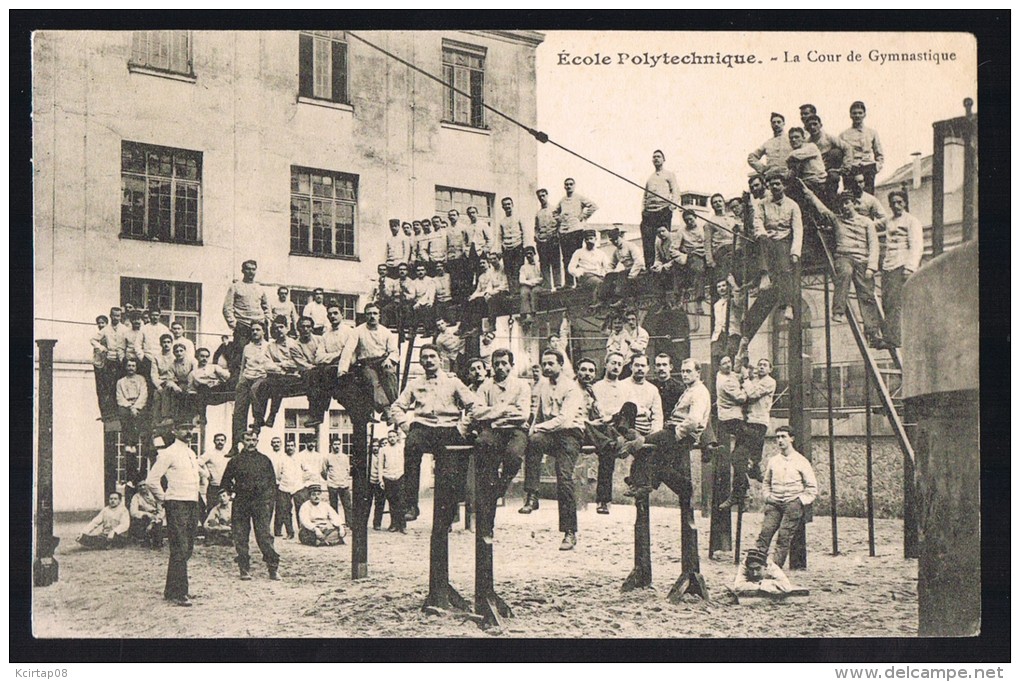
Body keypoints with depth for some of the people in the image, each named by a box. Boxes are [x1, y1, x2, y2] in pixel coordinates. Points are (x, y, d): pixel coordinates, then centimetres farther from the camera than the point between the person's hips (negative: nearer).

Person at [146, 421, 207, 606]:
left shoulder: (192, 454, 16)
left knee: (187, 549, 10)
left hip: (193, 504, 8)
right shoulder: (168, 453, -9)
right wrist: (164, 499, -5)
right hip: (177, 506, -8)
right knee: (180, 549, -11)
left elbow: (200, 473, 36)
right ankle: (177, 593, -8)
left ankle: (172, 590, 20)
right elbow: (151, 480, -12)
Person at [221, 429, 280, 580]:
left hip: (261, 502, -1)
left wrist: (269, 499, 4)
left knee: (264, 535, -8)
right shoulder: (235, 460, 9)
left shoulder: (264, 460, 11)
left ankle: (273, 569, -4)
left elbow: (272, 481, 13)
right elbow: (226, 482, 18)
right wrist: (233, 490, 6)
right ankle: (244, 570, 9)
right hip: (241, 504, 1)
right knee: (240, 537, 1)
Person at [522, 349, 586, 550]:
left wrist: (539, 427, -21)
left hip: (569, 433, -5)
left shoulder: (572, 388, -4)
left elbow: (564, 419, -16)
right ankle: (532, 496, -32)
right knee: (533, 440, -32)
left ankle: (570, 532, -16)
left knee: (564, 477, -21)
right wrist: (534, 429, 1)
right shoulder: (543, 386, 18)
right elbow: (538, 414, 22)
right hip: (549, 434, 5)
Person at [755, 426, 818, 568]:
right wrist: (767, 496, 9)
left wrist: (800, 501, -5)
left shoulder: (801, 461, 2)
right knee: (765, 532, -12)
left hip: (793, 504, -3)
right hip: (774, 504, 3)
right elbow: (766, 482, 25)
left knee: (784, 538, -9)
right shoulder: (773, 461, 12)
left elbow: (812, 488, 4)